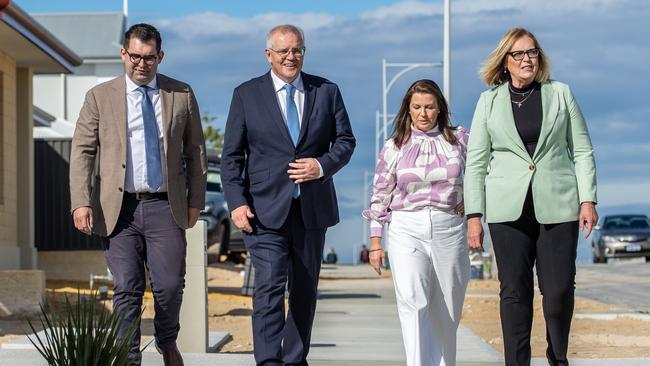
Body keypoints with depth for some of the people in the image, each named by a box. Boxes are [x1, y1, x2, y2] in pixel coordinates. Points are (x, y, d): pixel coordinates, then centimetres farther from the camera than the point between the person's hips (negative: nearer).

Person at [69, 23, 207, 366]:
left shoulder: (181, 94, 8)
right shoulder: (100, 96, 5)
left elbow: (195, 151, 12)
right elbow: (82, 151, 2)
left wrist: (195, 201, 8)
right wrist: (81, 202, -9)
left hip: (165, 206, 1)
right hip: (119, 207, 0)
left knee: (170, 285, -3)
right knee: (127, 288, -4)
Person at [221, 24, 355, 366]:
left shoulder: (326, 91, 7)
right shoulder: (247, 94, 2)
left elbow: (345, 140, 9)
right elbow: (232, 155, 1)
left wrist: (322, 165, -11)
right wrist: (237, 203, -9)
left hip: (313, 209, 3)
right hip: (266, 210, -3)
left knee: (305, 290, 11)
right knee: (269, 287, -14)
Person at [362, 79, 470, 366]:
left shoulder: (459, 139, 6)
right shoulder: (394, 147, 4)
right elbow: (380, 196, 7)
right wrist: (375, 243, 4)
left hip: (449, 230, 1)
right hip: (407, 230, -1)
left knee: (446, 313, 7)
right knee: (412, 301, -20)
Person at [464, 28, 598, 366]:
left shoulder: (560, 94, 9)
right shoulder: (489, 101, 8)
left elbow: (582, 151, 8)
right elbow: (475, 161, 7)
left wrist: (588, 200, -2)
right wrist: (474, 216, 0)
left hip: (557, 206, 0)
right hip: (509, 210, 0)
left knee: (559, 290, -3)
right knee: (514, 291, -1)